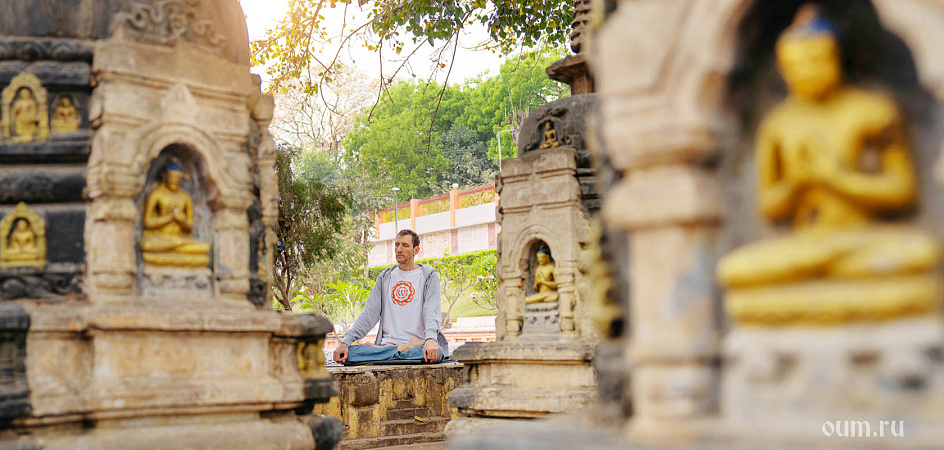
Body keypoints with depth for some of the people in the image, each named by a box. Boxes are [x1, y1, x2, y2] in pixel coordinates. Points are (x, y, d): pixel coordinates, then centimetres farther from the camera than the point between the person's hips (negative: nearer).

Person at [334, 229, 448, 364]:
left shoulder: (429, 276, 7)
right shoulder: (384, 278, 18)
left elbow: (432, 311, -9)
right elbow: (370, 313, 8)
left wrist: (431, 339, -32)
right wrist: (346, 341, -9)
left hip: (419, 343, -2)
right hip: (388, 342, 2)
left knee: (436, 352, -40)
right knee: (349, 352, -27)